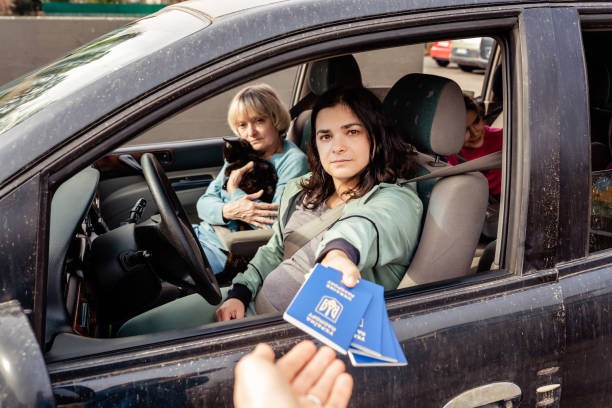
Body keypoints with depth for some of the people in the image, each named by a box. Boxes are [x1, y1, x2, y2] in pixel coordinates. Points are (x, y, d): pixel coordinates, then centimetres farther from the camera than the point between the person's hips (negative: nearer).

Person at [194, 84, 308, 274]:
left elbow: (275, 223, -18)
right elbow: (204, 202, 6)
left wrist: (234, 190, -8)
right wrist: (228, 210, -18)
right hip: (203, 232, 7)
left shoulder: (293, 161, -9)